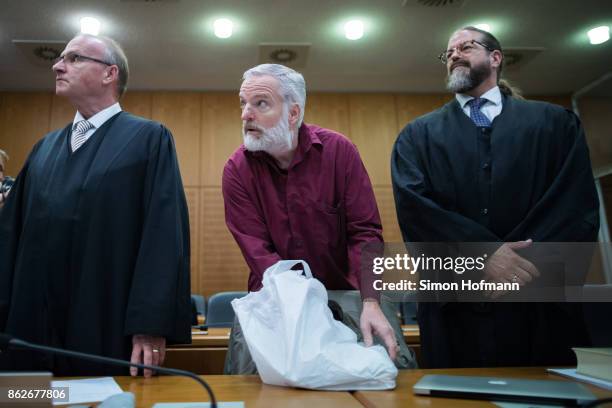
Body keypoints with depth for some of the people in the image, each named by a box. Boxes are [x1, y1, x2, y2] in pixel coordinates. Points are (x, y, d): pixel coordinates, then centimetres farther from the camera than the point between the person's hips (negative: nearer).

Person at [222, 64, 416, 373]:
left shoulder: (339, 151, -7)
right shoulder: (237, 169, -6)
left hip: (342, 292, 0)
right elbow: (259, 252, -12)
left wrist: (370, 304, -22)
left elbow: (365, 233, -9)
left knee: (394, 360, -13)